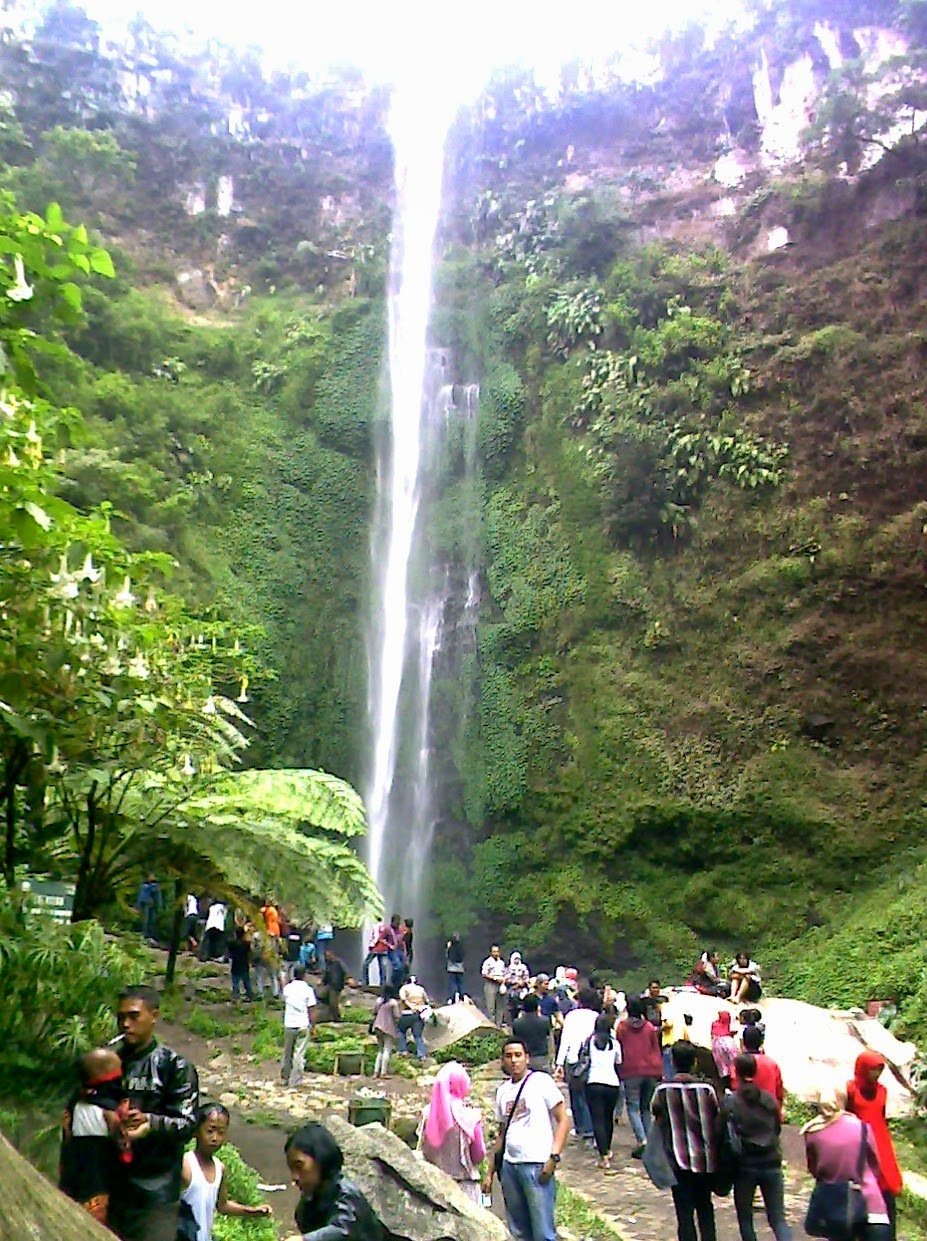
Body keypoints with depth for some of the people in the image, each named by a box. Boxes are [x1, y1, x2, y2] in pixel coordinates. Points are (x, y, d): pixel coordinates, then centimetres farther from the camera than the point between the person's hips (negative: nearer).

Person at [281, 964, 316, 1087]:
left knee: (287, 1053, 15)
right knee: (299, 1054, 3)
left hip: (288, 1025, 4)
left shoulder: (287, 988, 0)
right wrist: (312, 1026, 0)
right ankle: (295, 1081, 4)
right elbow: (311, 1011, -8)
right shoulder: (308, 990, -10)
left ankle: (284, 1079, 24)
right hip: (303, 1026, -4)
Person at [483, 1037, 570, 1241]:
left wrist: (553, 1157, -14)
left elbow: (563, 1121, -4)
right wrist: (490, 1172, 16)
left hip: (537, 1165, -5)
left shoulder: (541, 1081, -2)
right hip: (509, 1165, 6)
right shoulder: (503, 1090, 14)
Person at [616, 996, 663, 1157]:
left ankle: (642, 1140, -17)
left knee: (633, 1106, -1)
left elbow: (618, 1050, 4)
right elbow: (656, 1050, 10)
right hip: (651, 1071, 4)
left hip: (631, 1072, -4)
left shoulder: (621, 1027, -2)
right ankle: (649, 1140, 10)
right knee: (646, 1107, 15)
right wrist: (659, 1072, 15)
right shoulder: (650, 1027, 6)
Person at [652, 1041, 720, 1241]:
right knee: (705, 1208, 20)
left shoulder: (663, 1090, -8)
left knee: (684, 1212, 6)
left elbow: (658, 1122, -2)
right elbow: (716, 1123, -1)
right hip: (705, 1159, 2)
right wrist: (713, 1153, 11)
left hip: (679, 1160, -1)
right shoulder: (706, 1089, -8)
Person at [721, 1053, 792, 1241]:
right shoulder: (769, 1099, -1)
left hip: (744, 1166, -2)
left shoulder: (730, 1103, -10)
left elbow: (722, 1133, -7)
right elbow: (778, 1128, 11)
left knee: (745, 1218, 14)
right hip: (771, 1164, 3)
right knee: (778, 1219, 8)